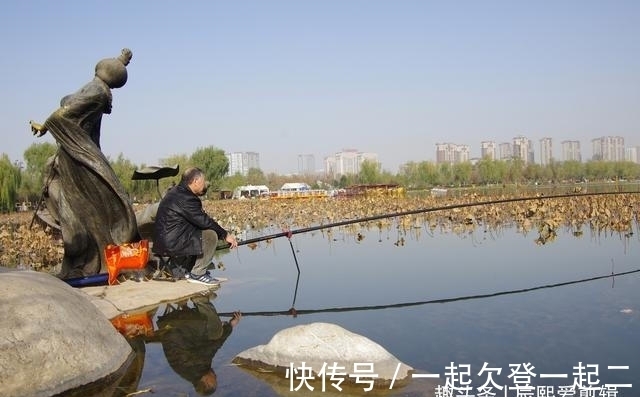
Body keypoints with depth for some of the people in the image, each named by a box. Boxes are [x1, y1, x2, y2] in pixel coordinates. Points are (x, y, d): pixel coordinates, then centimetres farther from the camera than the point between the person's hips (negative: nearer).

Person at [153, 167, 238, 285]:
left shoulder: (178, 192, 15)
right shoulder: (185, 198, -19)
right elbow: (204, 221, -20)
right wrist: (225, 235, -10)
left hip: (168, 239, 11)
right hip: (171, 244, -11)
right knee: (211, 235, -16)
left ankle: (190, 270, 20)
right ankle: (197, 274, -6)